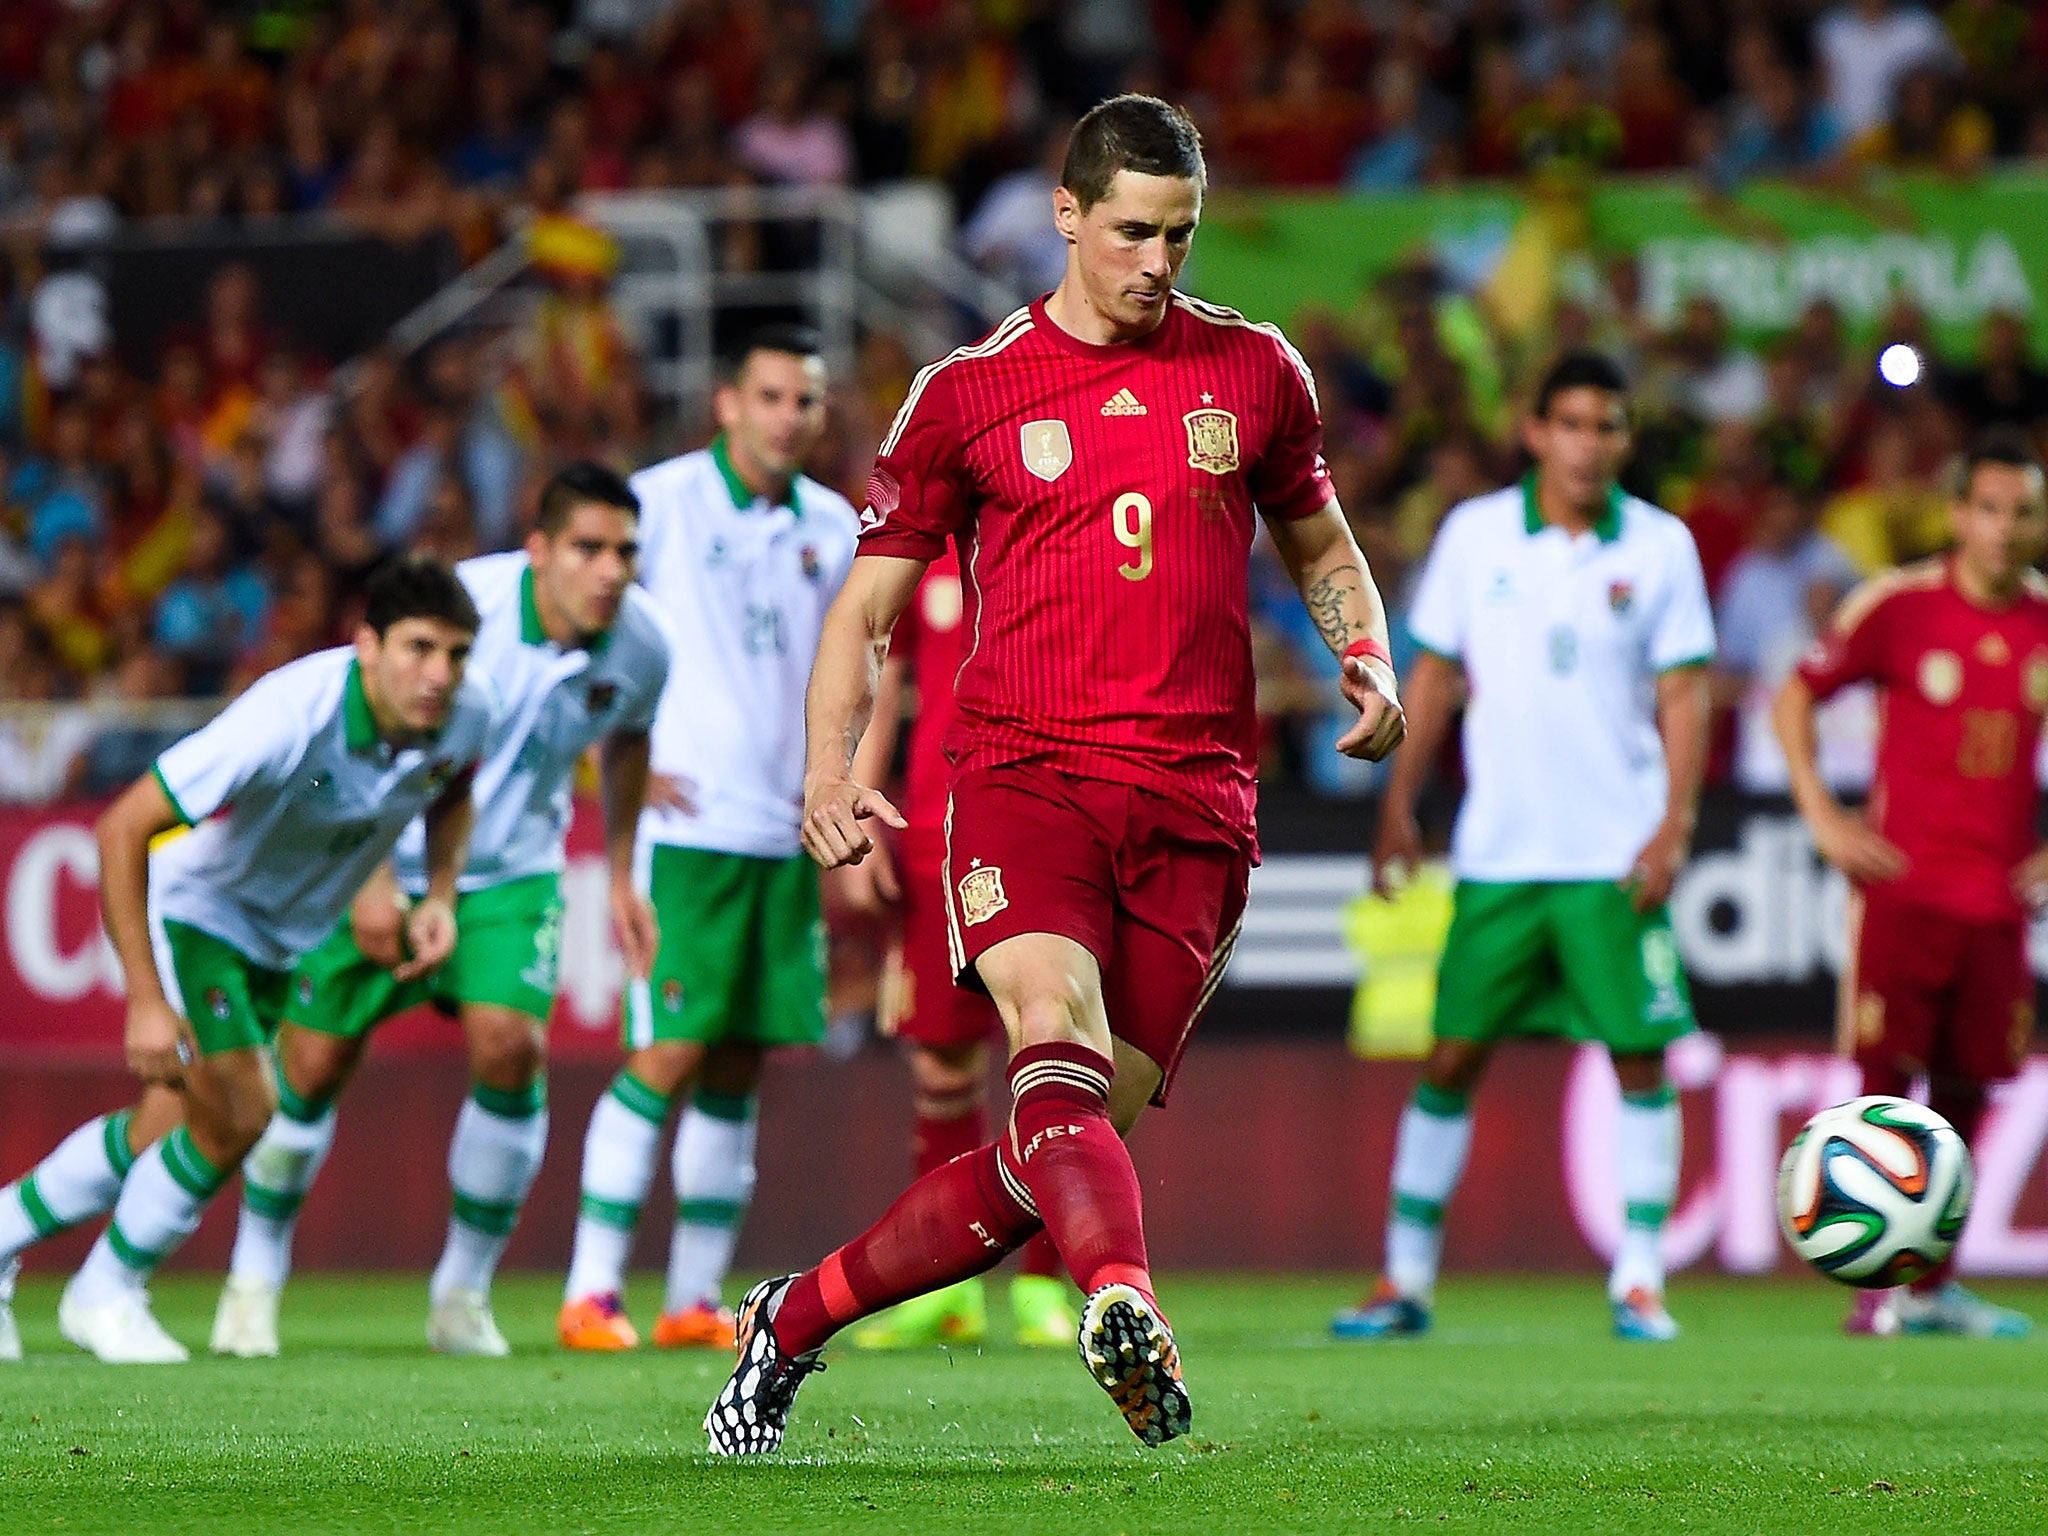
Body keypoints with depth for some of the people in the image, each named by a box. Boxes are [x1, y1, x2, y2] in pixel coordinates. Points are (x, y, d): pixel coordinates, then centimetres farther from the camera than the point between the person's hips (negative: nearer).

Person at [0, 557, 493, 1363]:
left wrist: (439, 895, -8)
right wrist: (147, 1001, -36)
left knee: (165, 1133, 10)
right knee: (239, 1110, -17)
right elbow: (121, 827, -34)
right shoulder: (289, 718, -38)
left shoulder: (466, 714, -18)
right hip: (191, 905, -7)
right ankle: (106, 1292, 6)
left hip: (278, 940, 7)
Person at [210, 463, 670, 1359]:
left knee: (508, 1045, -19)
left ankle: (463, 1292, -1)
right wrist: (372, 876, -21)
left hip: (512, 871, 2)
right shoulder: (465, 603, -26)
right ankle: (255, 1278, 20)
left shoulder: (639, 644, -11)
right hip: (387, 861, -2)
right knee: (313, 1062, -3)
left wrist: (620, 874, 14)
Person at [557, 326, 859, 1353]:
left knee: (737, 1070, 6)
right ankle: (590, 1294, -6)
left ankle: (696, 1298, 10)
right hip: (691, 828, -5)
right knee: (667, 1055, -11)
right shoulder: (663, 501, -5)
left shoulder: (833, 527, 12)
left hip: (789, 833, 5)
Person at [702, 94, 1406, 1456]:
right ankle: (1124, 1305, -54)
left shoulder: (1254, 370, 14)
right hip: (1024, 769, -2)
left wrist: (1370, 663, 6)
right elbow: (868, 603, 12)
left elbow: (1322, 543, 28)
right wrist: (830, 772, -5)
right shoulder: (970, 394, 8)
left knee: (1079, 1135, -4)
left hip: (1194, 805, 2)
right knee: (1057, 1029, -31)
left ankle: (797, 1319, 14)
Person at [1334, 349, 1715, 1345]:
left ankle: (1639, 1280, 2)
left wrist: (1674, 826, -9)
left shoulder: (1660, 546, 0)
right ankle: (1406, 1280, 9)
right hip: (1496, 849, 1)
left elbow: (1683, 695, 0)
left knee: (1641, 1057, -4)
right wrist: (1399, 803, 5)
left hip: (1617, 855, -1)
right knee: (1453, 1055, 1)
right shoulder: (1475, 533, 3)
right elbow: (1435, 673, 10)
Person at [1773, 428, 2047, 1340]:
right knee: (1886, 1077, -7)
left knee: (1965, 1089, 6)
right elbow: (1795, 697, 5)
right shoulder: (1898, 605, -4)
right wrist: (1821, 817, -3)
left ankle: (1936, 1287, 16)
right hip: (1903, 882, -3)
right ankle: (1877, 1284, -2)